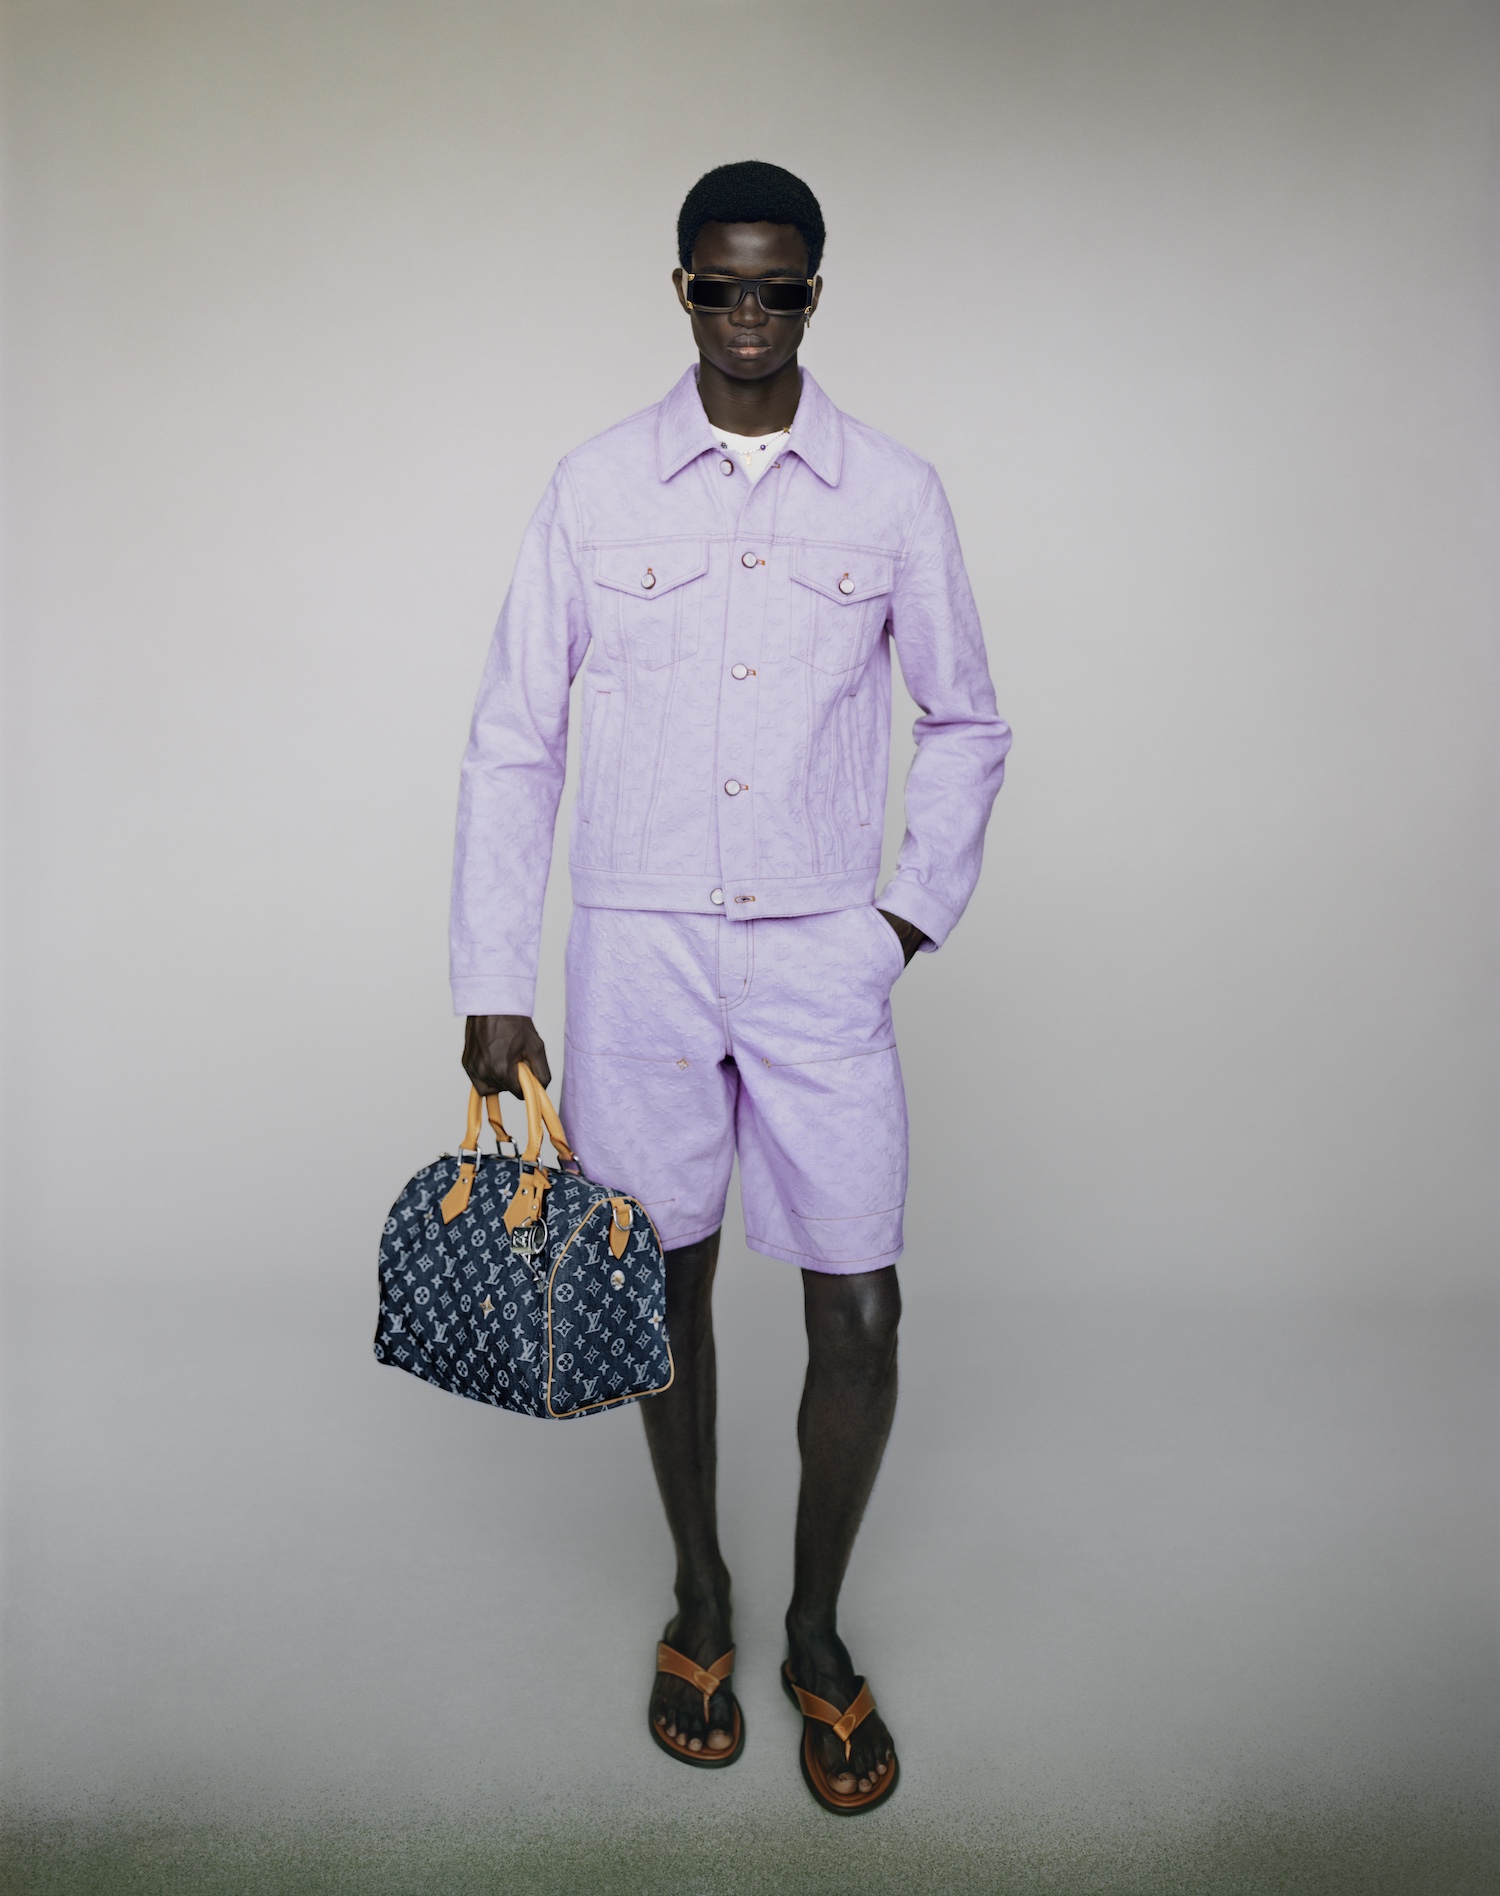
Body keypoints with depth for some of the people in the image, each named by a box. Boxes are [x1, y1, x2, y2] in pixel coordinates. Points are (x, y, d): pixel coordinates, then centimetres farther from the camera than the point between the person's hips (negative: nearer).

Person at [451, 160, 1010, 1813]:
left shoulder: (895, 495, 2)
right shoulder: (595, 487, 1)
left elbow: (966, 725, 12)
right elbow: (514, 737, 2)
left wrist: (915, 913, 3)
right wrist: (492, 987, -1)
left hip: (822, 951, 0)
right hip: (639, 945, 0)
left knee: (860, 1312, 0)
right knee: (670, 1284, 13)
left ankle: (817, 1627, 27)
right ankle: (698, 1596, 37)